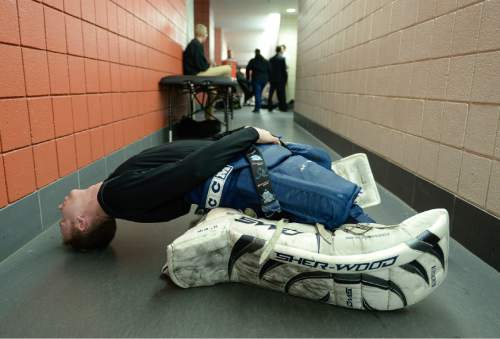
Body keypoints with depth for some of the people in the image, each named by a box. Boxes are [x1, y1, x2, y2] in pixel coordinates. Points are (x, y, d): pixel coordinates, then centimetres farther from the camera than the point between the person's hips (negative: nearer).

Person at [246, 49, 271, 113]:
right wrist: (268, 78, 13)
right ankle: (258, 107, 17)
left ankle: (257, 108, -9)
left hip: (256, 79, -4)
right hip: (264, 79, 4)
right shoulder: (266, 61, 12)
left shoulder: (252, 61, 0)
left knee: (257, 93, -4)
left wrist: (248, 78, 5)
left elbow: (248, 69, -3)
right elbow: (269, 70, 10)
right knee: (259, 93, 15)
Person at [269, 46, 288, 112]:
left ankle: (270, 107, 8)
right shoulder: (282, 59, -8)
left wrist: (269, 79, 13)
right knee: (281, 94, 2)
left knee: (271, 93, 8)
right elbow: (284, 70, -9)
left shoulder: (271, 59, 6)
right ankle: (283, 107, 4)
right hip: (280, 79, -4)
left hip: (272, 79, 4)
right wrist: (286, 78, -1)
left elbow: (269, 69, 8)